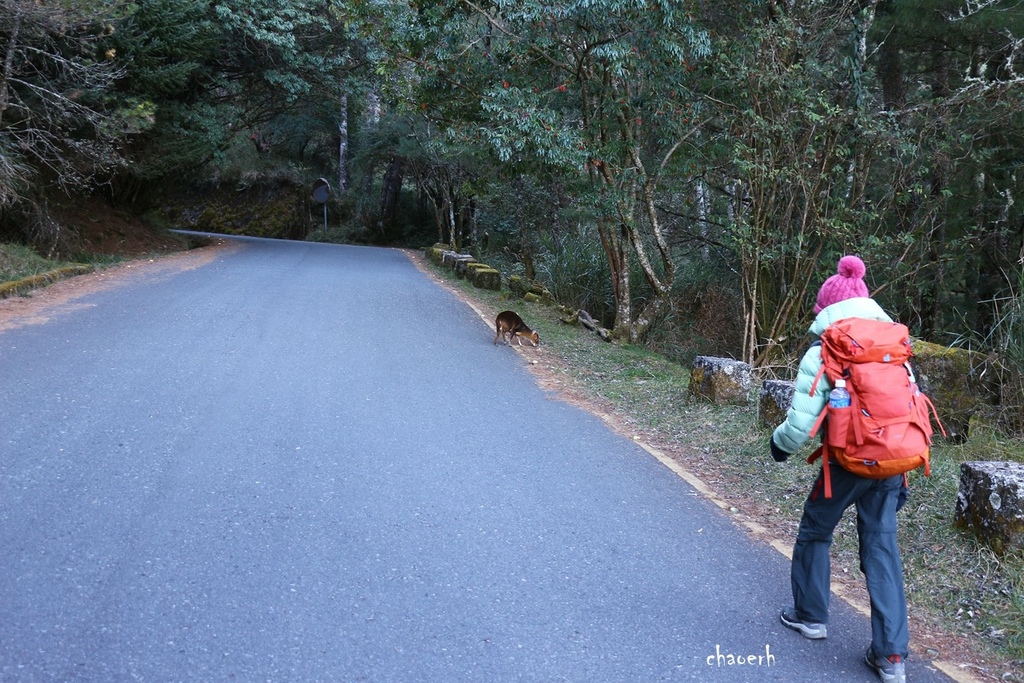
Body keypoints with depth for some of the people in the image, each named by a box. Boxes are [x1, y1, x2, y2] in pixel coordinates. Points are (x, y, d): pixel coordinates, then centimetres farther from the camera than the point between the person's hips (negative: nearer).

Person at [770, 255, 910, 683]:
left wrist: (778, 442, 7)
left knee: (815, 534, 20)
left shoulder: (821, 354, -9)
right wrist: (899, 473, 15)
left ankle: (810, 615, 35)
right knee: (882, 549, 11)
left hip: (847, 465, -4)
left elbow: (800, 427, -15)